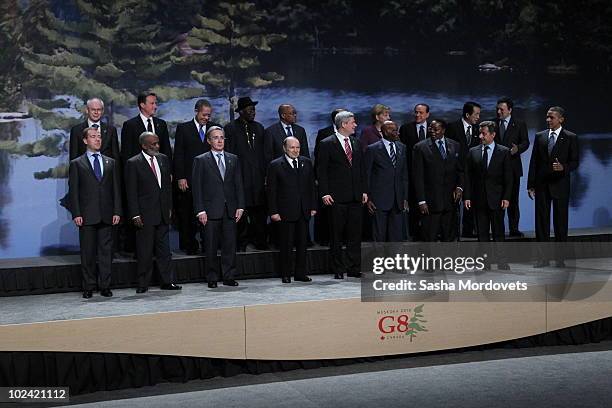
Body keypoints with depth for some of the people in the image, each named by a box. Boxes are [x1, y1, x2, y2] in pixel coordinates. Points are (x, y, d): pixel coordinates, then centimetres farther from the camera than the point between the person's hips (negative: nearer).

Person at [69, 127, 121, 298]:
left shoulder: (111, 163, 14)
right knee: (88, 252, 2)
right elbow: (73, 191, 1)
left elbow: (116, 189, 11)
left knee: (106, 251, 3)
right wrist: (76, 214, -8)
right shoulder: (76, 164, 6)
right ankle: (88, 287, 9)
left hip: (107, 215, 2)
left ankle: (105, 286, 9)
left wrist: (117, 212, 1)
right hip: (87, 215, -2)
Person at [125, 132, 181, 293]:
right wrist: (135, 215, -12)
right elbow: (131, 192, -7)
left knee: (164, 249, 8)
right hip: (145, 214, -5)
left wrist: (169, 207, 11)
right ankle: (143, 284, 10)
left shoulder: (164, 159, 10)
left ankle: (167, 281, 14)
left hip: (163, 213, 5)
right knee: (145, 252, 1)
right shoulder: (133, 163, -6)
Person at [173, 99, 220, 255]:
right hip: (189, 179, -1)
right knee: (188, 214, 2)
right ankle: (190, 245, 10)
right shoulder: (183, 128, 5)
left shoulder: (215, 128, 10)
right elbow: (178, 155, 1)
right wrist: (180, 177, -7)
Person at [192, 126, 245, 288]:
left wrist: (240, 206, 3)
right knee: (211, 247, 2)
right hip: (210, 210, -3)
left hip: (230, 210, 3)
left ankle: (229, 277, 11)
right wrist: (200, 210, -9)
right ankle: (212, 279, 11)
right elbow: (197, 187, -2)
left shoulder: (233, 159, 13)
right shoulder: (201, 160, 3)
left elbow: (238, 184, 12)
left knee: (230, 245, 3)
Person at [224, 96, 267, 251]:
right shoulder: (230, 128, 0)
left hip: (258, 176, 4)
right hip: (240, 176, -4)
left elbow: (263, 153, 16)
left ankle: (260, 241, 12)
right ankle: (241, 242, 9)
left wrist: (265, 173, 9)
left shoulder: (259, 128, 15)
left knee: (259, 210, 3)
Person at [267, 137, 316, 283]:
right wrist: (273, 211, -10)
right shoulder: (275, 165, -3)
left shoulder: (307, 162, 11)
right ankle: (285, 275, 11)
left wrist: (313, 206, 8)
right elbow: (271, 190, -4)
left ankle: (301, 273, 16)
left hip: (304, 211, 4)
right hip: (285, 212, -4)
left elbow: (311, 186, 13)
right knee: (286, 244, 1)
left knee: (302, 243, 8)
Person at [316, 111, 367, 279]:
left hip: (355, 196, 5)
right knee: (336, 236, 2)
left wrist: (364, 190, 9)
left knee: (355, 234, 5)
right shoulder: (327, 144, -3)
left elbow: (361, 168, 17)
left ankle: (354, 268, 12)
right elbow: (321, 171, -5)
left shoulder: (356, 143, 14)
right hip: (337, 197, -5)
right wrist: (324, 193, -12)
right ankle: (338, 270, 9)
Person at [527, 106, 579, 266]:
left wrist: (564, 167, -23)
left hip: (560, 185, -3)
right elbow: (534, 161, 8)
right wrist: (531, 184, 3)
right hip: (542, 184, 3)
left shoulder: (570, 137, 1)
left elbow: (574, 162, -1)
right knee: (541, 220, 2)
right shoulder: (539, 136, 9)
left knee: (561, 220, 3)